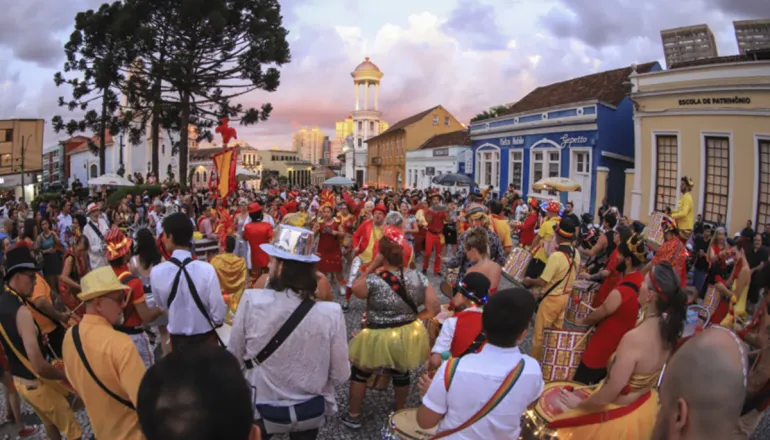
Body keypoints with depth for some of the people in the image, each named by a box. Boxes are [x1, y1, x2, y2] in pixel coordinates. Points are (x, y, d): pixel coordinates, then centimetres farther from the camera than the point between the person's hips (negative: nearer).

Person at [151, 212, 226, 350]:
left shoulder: (156, 272, -15)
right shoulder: (206, 269, -22)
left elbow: (162, 305, 2)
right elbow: (219, 314, -17)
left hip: (177, 340, 2)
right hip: (206, 338, -2)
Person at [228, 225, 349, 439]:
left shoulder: (251, 301, -22)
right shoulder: (331, 313, -22)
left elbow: (233, 358, -7)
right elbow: (340, 375, -12)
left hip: (261, 409, -1)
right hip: (310, 410, 1)